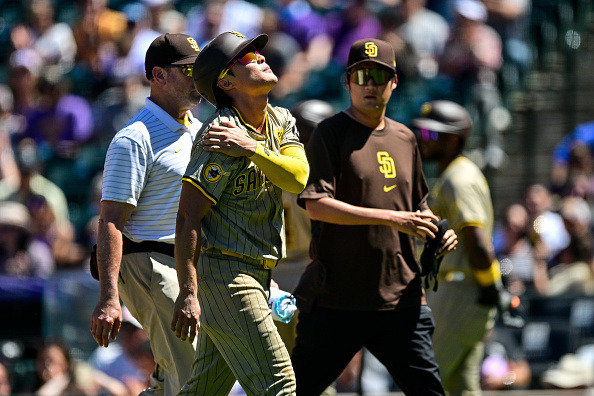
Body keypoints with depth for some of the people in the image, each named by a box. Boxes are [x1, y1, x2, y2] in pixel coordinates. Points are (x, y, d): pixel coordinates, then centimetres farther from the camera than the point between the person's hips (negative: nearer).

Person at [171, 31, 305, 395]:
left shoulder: (282, 121, 11)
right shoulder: (221, 137, -15)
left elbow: (298, 178, -6)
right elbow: (188, 218, -18)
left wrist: (251, 148, -20)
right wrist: (188, 294, -25)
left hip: (256, 275, 8)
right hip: (223, 270, -8)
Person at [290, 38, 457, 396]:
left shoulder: (404, 138, 16)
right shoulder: (331, 134, -3)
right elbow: (316, 205, -16)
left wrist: (437, 232, 6)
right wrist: (392, 219, -21)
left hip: (401, 295, 5)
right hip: (337, 297, -5)